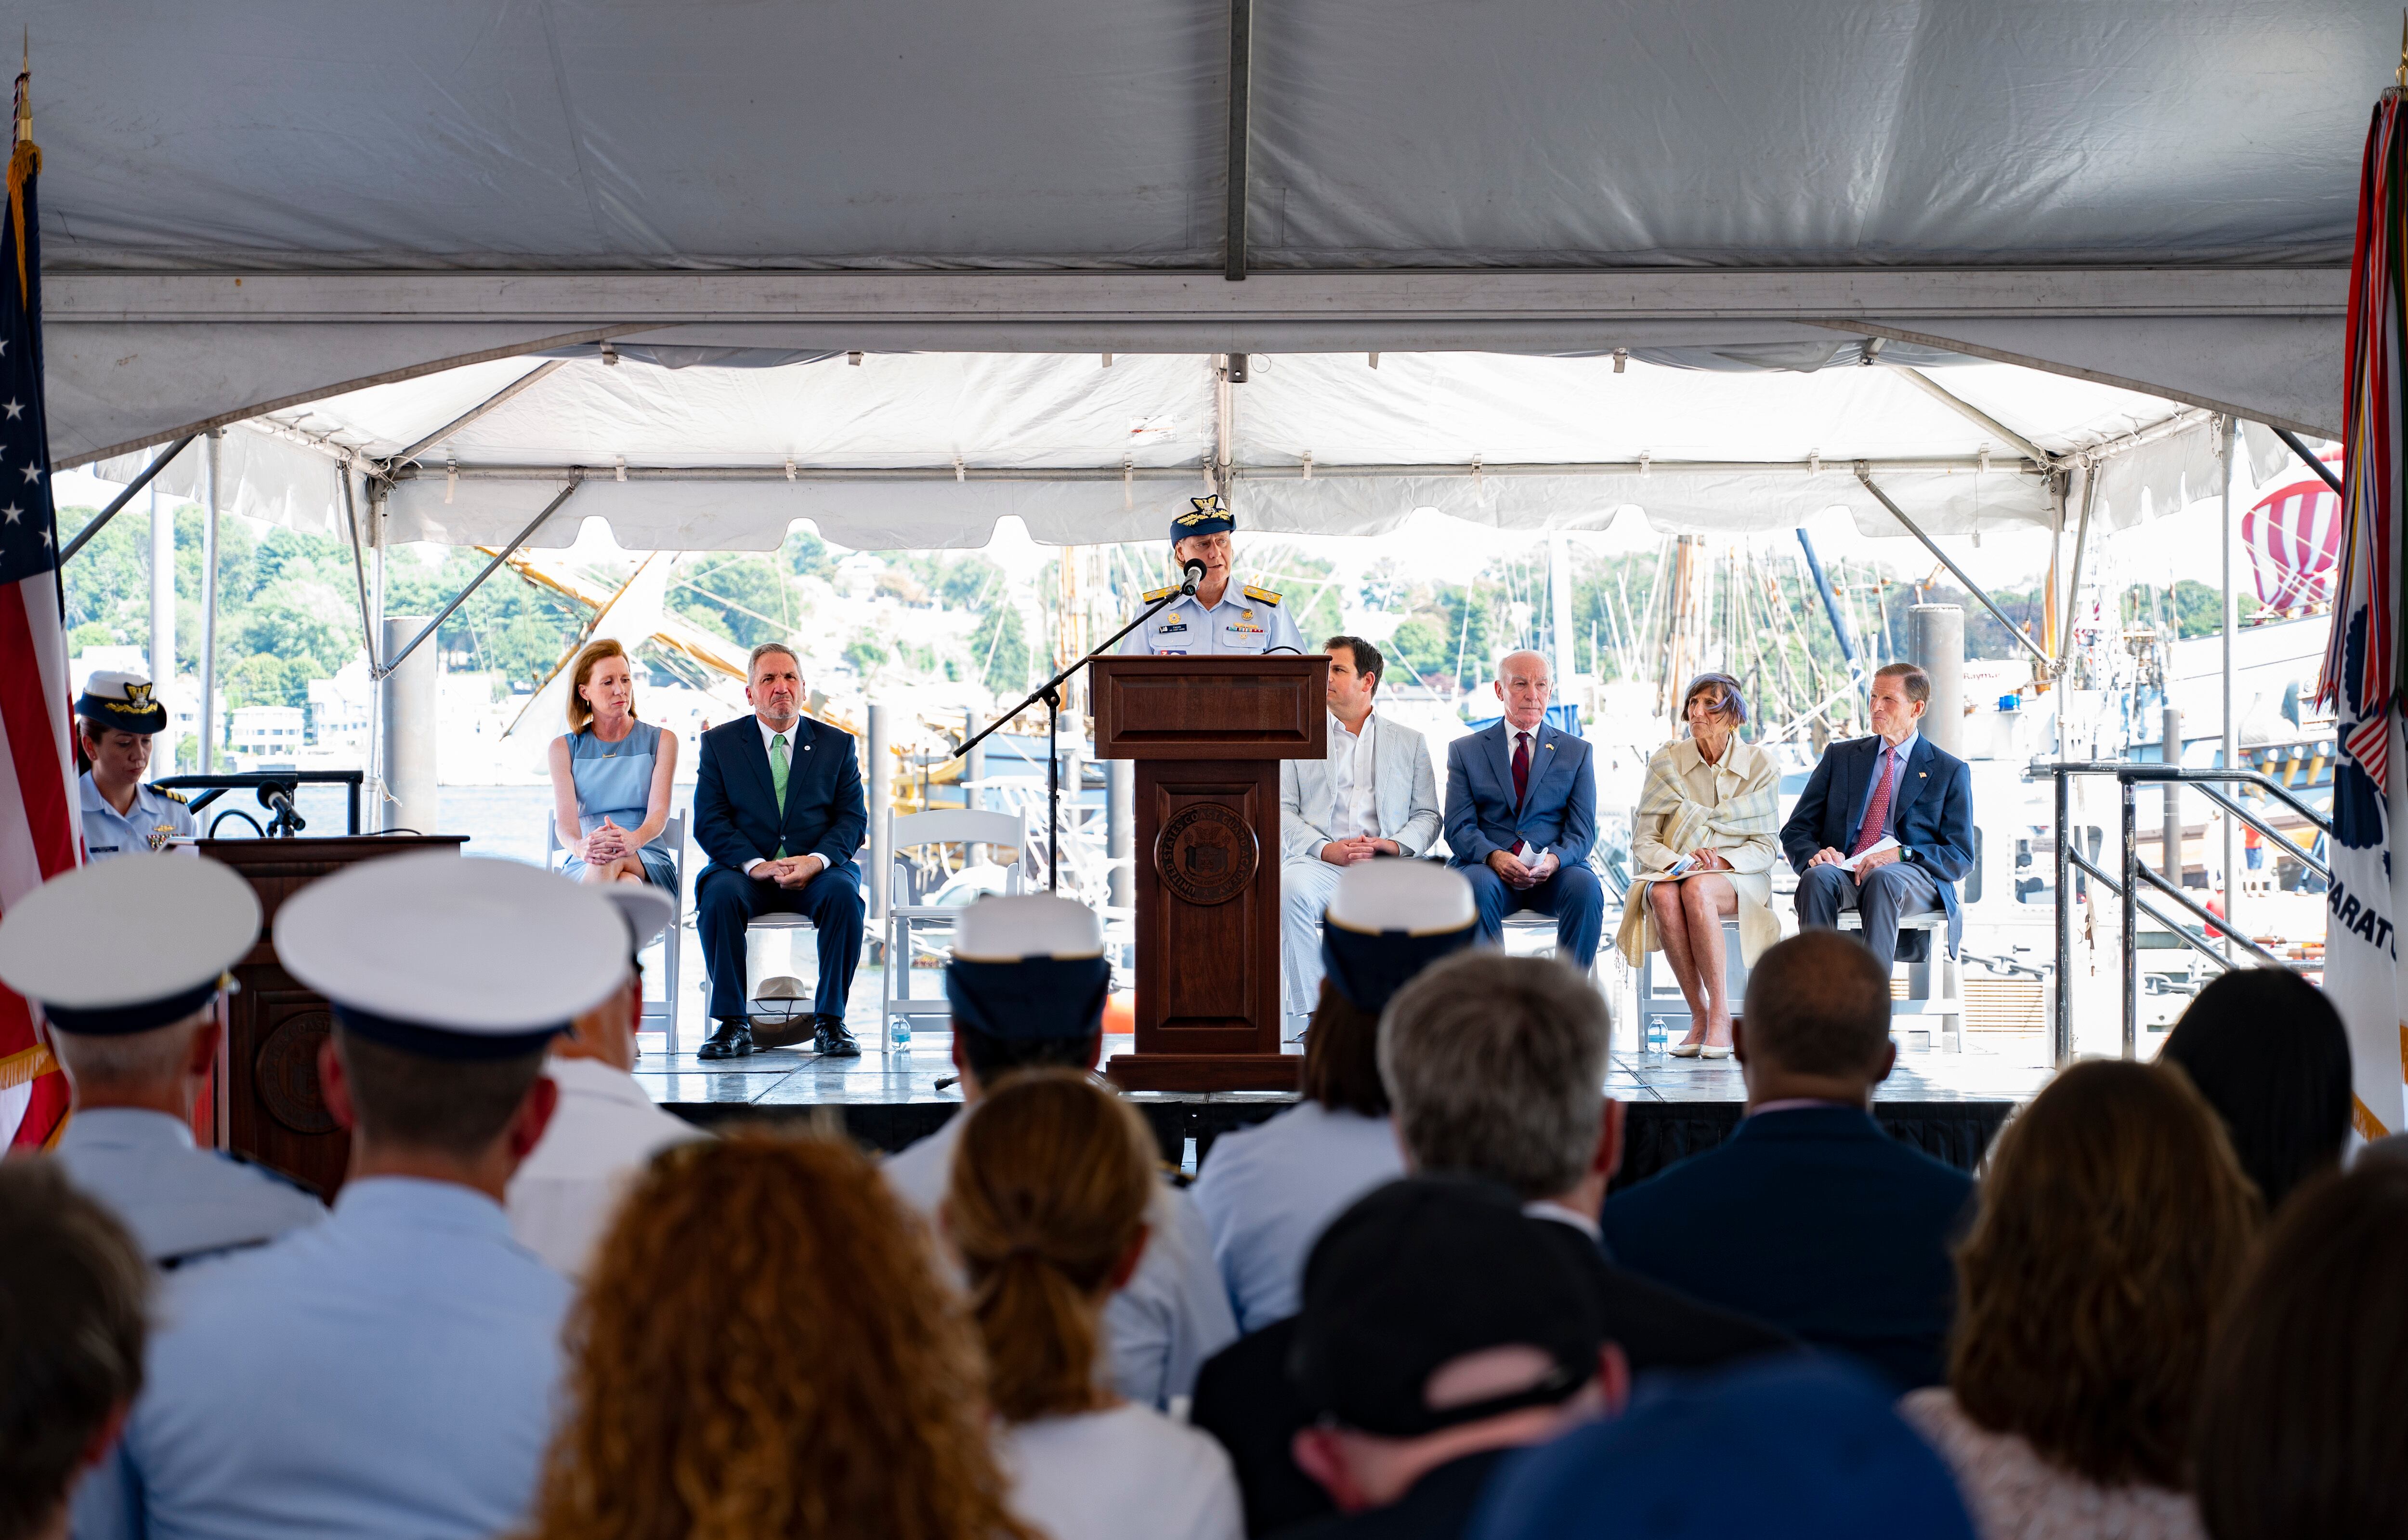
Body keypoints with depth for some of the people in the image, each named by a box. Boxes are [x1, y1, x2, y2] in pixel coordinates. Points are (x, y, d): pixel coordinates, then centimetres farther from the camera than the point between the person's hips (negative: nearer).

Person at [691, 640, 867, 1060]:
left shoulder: (837, 744, 10)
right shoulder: (719, 743, 8)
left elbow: (853, 819, 3)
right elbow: (709, 822, -1)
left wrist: (816, 860, -17)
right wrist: (754, 865, -18)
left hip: (816, 872, 0)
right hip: (747, 872, 0)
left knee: (843, 892, -32)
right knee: (718, 894, -33)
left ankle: (830, 1022, -25)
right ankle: (733, 1023, -25)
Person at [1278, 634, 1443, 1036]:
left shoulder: (1409, 742, 21)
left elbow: (1427, 815, 15)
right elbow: (1283, 811, 8)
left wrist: (1396, 844, -7)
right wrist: (1326, 849, -10)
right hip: (1320, 863, 0)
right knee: (1291, 889, -35)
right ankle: (1313, 1010, -28)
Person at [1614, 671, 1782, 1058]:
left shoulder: (1760, 765, 1)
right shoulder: (1665, 762, 4)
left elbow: (1766, 847, 0)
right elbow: (1643, 842, 2)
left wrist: (1721, 861, -19)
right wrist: (1676, 862, -20)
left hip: (1737, 877, -1)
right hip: (1670, 871, 2)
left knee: (1697, 889, -38)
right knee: (1664, 895, -37)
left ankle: (1720, 1015, -34)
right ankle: (1699, 1015, -30)